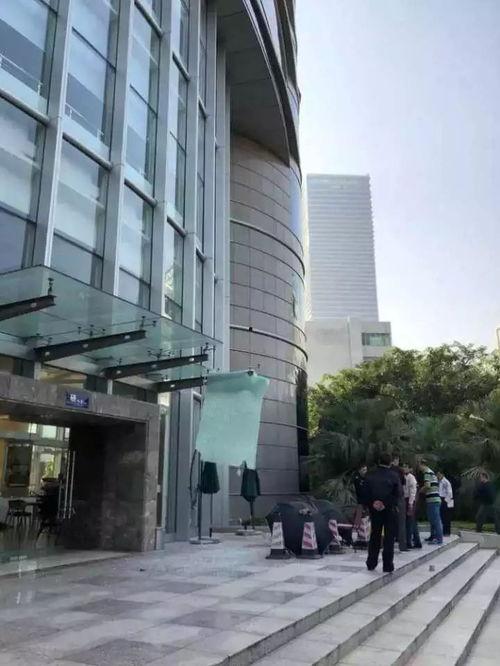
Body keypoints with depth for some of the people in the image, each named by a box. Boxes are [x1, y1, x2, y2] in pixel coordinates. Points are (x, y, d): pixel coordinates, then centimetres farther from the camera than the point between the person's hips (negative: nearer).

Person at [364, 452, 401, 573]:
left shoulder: (370, 476, 0)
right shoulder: (394, 476, -7)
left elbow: (365, 493, -5)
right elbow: (398, 493, -14)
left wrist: (372, 504, -3)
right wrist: (387, 504, -13)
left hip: (375, 510, 3)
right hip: (390, 510, -3)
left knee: (374, 537, 14)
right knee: (389, 538, 4)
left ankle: (371, 564, 18)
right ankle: (388, 566, 5)